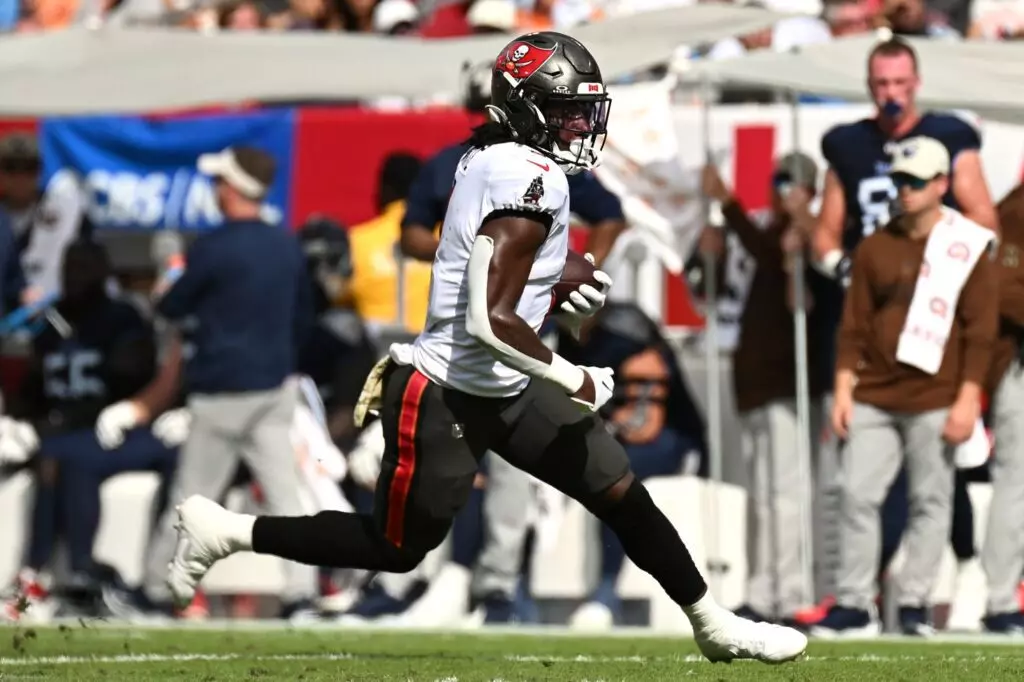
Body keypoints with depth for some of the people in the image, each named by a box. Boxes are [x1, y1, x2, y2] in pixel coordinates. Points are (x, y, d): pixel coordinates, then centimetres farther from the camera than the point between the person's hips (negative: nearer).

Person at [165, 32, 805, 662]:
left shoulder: (493, 159, 3)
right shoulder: (530, 181, -25)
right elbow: (491, 320, -31)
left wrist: (563, 297, 7)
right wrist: (574, 380, -19)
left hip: (504, 390, 10)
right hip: (447, 397, -10)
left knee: (623, 494, 9)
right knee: (395, 548, 7)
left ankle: (715, 625, 19)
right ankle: (224, 531, 18)